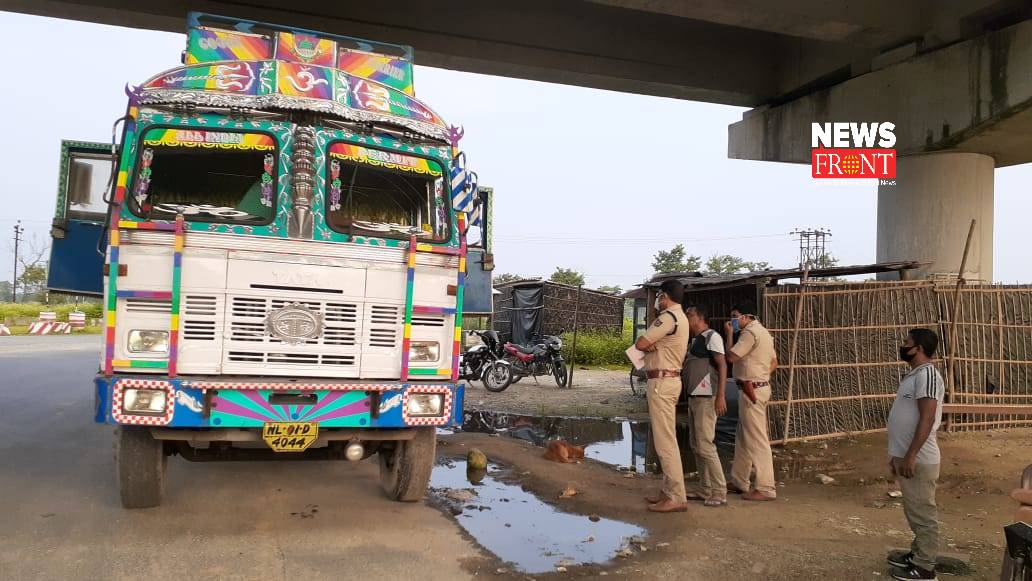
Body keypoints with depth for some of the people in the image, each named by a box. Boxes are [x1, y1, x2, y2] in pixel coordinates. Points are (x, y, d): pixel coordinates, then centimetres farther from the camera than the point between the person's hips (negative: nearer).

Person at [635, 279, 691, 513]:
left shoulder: (669, 316, -16)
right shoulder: (680, 317, 17)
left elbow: (640, 343, -18)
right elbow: (648, 344, 17)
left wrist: (646, 343, 1)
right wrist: (652, 344, -2)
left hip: (662, 382, -10)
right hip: (669, 380, 10)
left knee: (665, 441, -8)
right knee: (666, 438, 14)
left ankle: (677, 498, -5)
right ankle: (670, 490, 21)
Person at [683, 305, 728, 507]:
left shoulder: (711, 336, -8)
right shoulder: (694, 340, 19)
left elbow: (722, 365, -15)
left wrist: (721, 396, -22)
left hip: (707, 398, -10)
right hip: (695, 397, 10)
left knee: (705, 445, -10)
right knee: (697, 445, 12)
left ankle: (720, 492, -4)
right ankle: (705, 490, 19)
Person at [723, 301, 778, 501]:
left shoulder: (750, 332, -14)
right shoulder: (763, 332, 18)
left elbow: (731, 356, -15)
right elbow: (774, 363, 21)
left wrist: (729, 334, -4)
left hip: (751, 390, -11)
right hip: (760, 386, 11)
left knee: (757, 439, -8)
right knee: (743, 437, 16)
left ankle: (765, 488, -4)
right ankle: (739, 481, 24)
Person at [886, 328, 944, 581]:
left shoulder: (927, 374, -18)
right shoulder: (913, 374, 13)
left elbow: (927, 420, -24)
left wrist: (910, 456, -24)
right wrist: (897, 455, 22)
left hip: (918, 460, -10)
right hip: (907, 457, 10)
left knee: (923, 513, 1)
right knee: (914, 512, 19)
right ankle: (917, 555, 31)